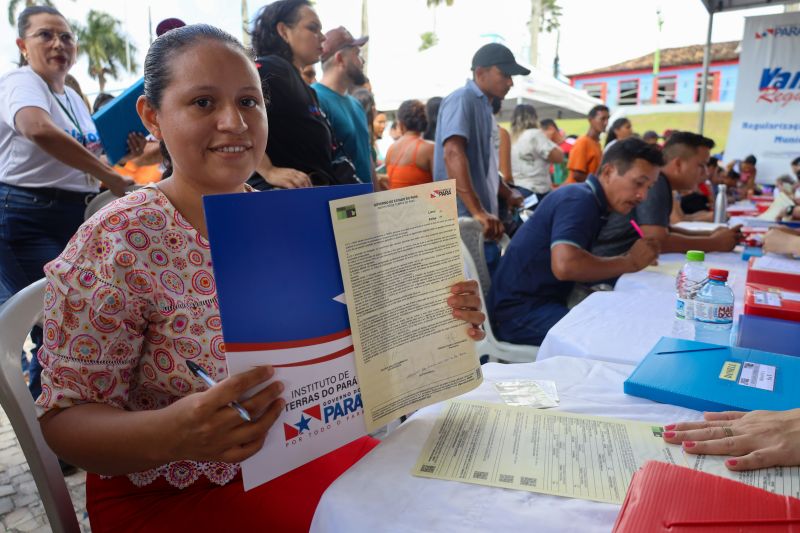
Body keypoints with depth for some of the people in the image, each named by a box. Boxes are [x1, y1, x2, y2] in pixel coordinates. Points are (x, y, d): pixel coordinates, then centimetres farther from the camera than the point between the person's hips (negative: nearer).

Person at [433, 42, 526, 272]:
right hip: (465, 222, -10)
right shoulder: (461, 100, -10)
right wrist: (477, 211, -33)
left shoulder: (483, 105, 18)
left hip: (482, 221, 10)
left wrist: (507, 194, 23)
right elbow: (453, 154, -26)